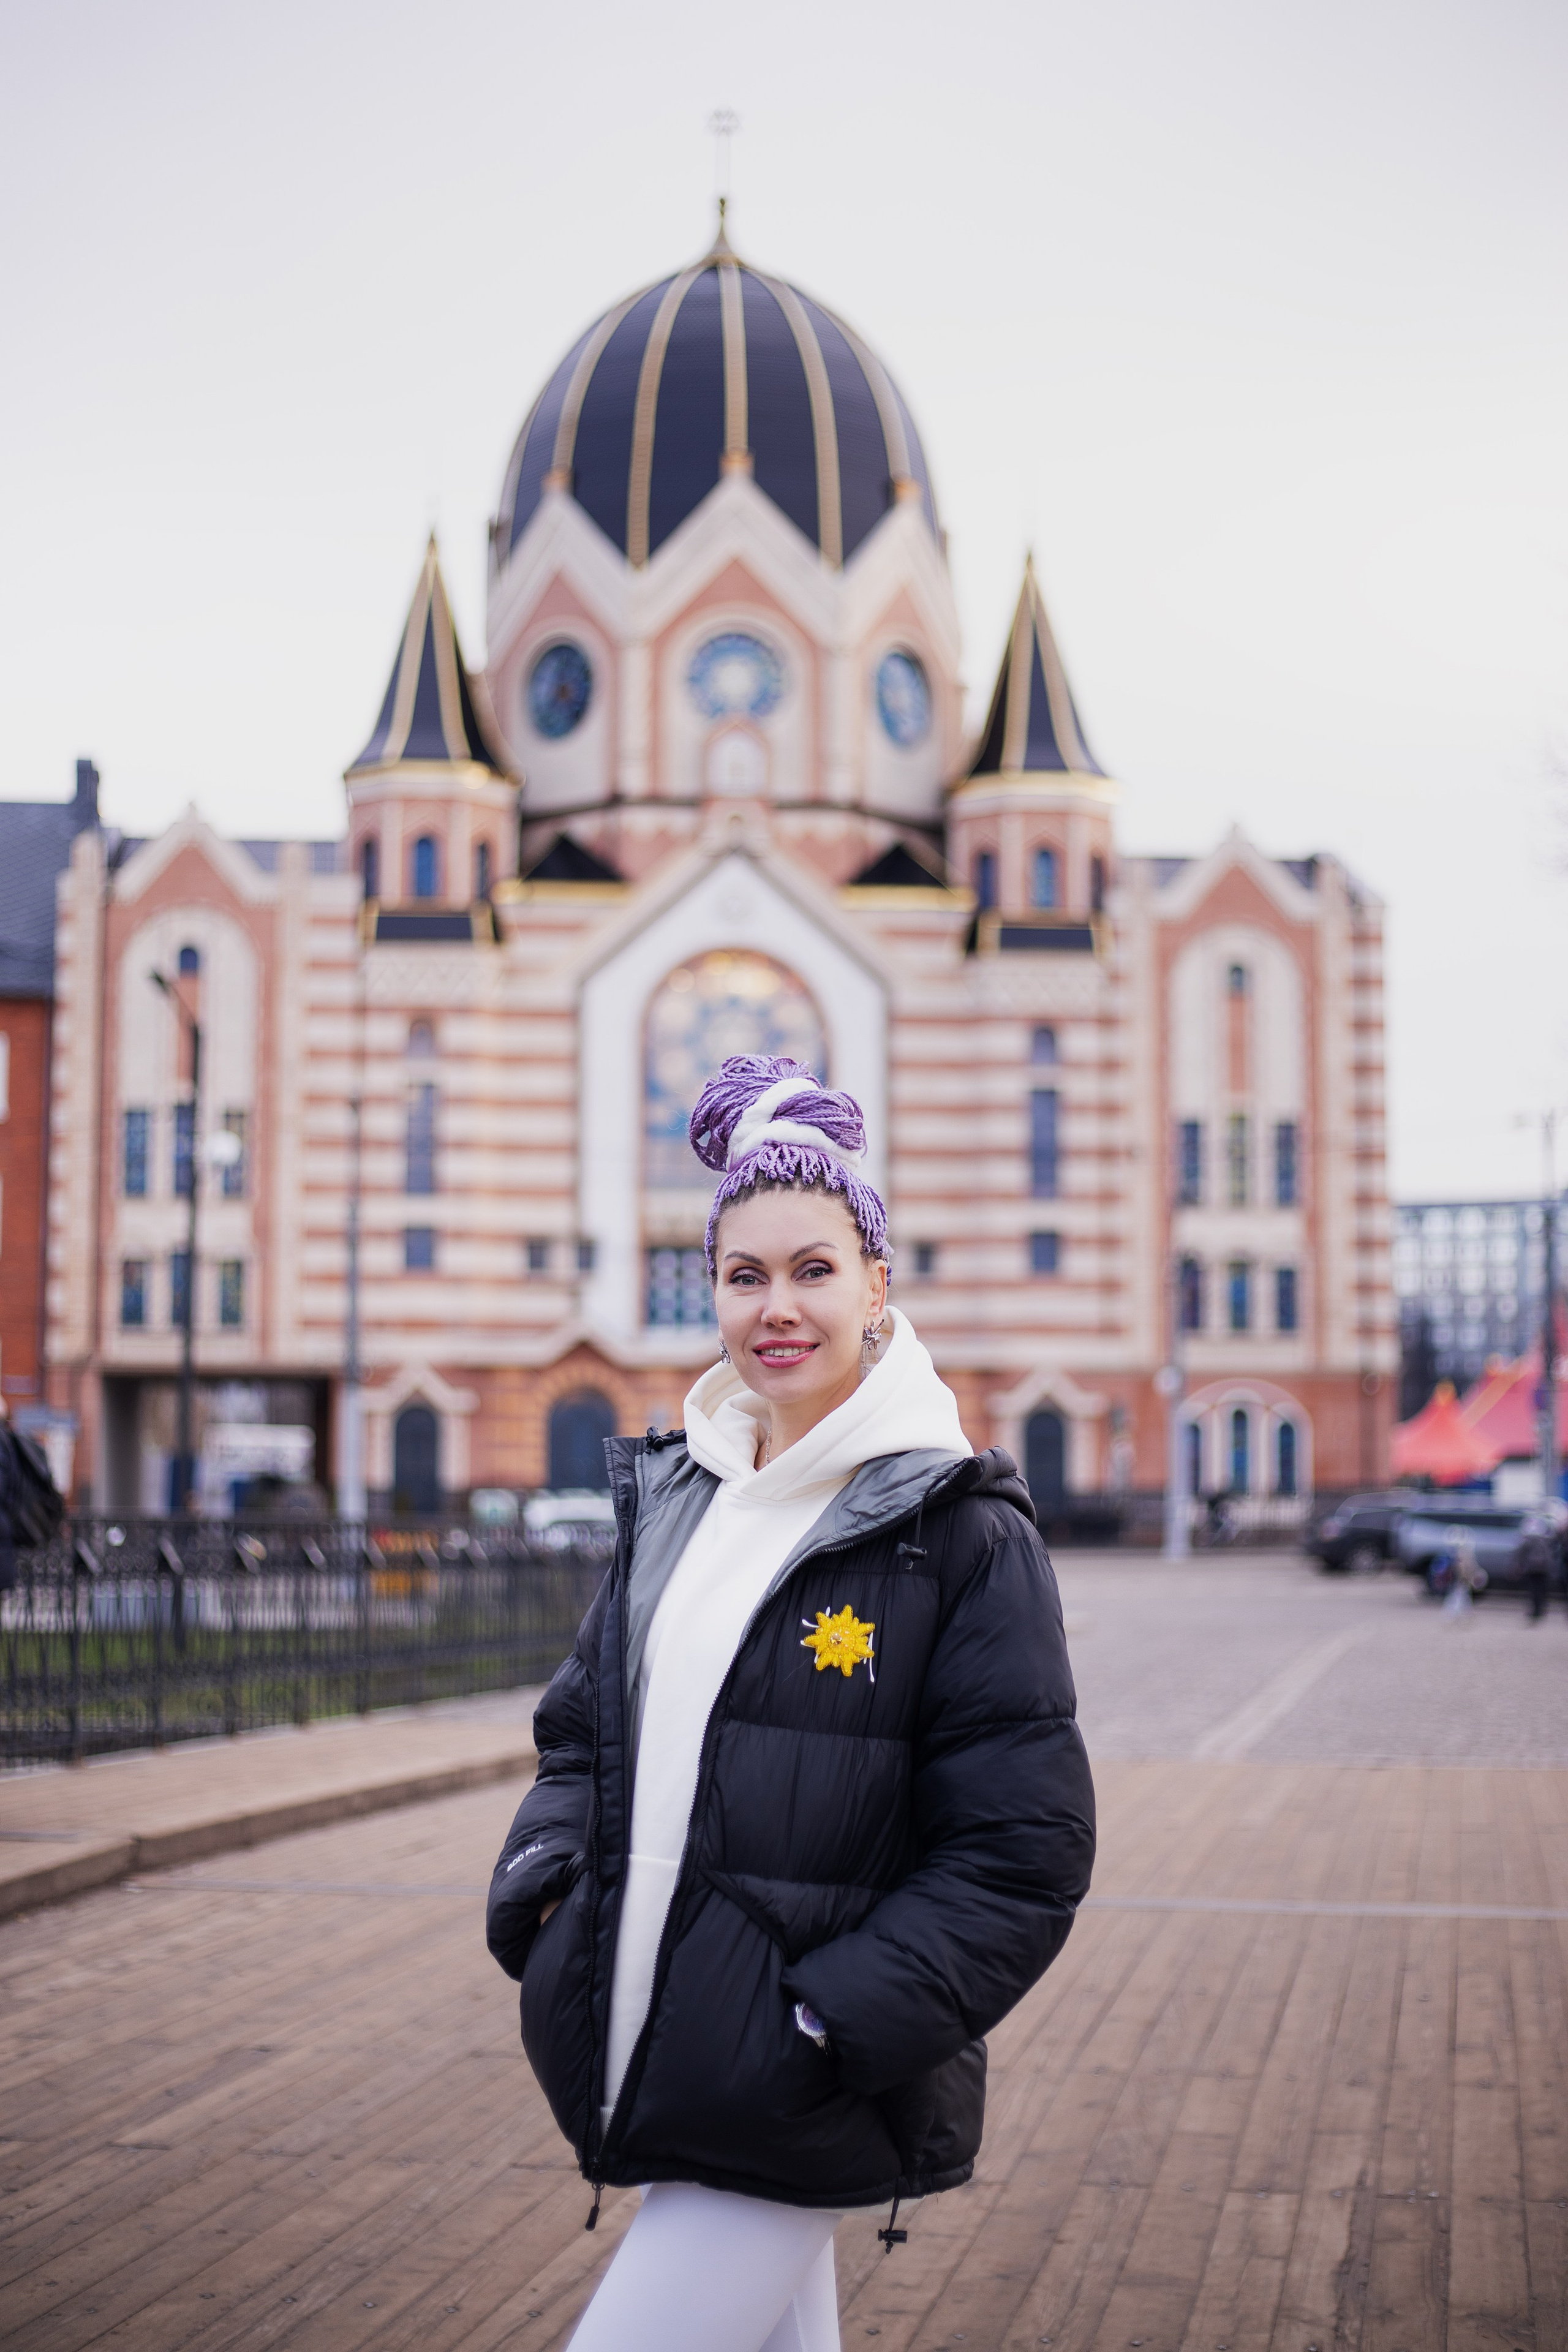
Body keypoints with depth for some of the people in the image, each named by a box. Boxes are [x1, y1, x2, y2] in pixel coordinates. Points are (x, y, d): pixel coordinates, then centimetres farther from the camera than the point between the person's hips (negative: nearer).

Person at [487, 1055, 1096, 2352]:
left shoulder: (964, 1535, -10)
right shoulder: (672, 1501, 9)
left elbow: (1024, 1853, -11)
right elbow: (582, 1736, 18)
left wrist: (830, 2032, -18)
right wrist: (542, 1896, 0)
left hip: (795, 2115, -6)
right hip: (646, 2079, 6)